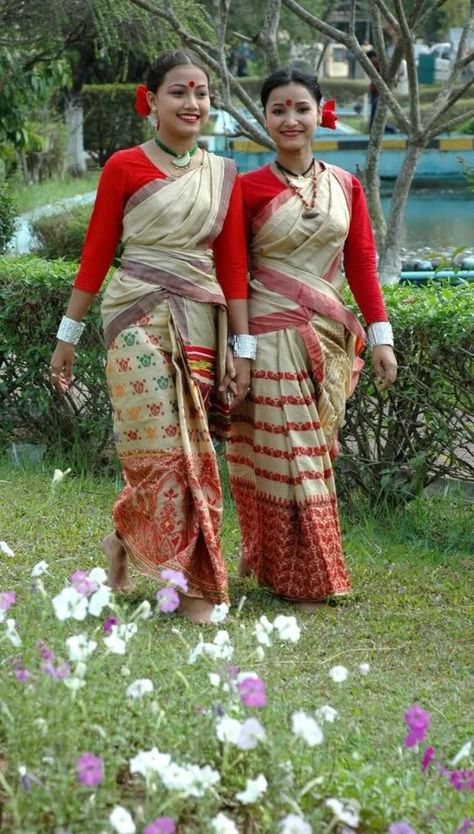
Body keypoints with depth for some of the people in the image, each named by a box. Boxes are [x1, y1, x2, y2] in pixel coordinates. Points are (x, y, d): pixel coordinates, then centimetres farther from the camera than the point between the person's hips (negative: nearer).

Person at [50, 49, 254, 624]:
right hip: (140, 317, -4)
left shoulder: (223, 175, 10)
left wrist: (242, 348, 6)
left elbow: (233, 264, 9)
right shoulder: (125, 168, -2)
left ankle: (124, 538, 27)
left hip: (200, 322, 4)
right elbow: (95, 254, 0)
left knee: (187, 447, 3)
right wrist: (68, 337, 1)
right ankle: (194, 582, 1)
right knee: (169, 446, -8)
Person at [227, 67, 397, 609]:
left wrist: (380, 336, 1)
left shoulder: (345, 187, 8)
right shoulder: (249, 189, -3)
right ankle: (300, 579, 9)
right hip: (272, 338, -4)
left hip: (329, 340, 4)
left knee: (314, 454, 10)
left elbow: (362, 266, 8)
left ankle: (311, 570, 23)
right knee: (285, 456, -1)